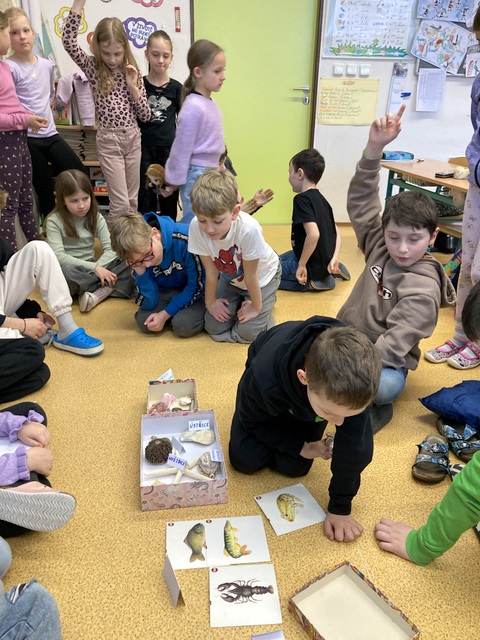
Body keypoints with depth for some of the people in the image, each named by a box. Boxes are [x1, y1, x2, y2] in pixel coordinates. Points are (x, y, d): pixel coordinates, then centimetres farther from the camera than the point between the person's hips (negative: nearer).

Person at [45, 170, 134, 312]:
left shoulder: (96, 218, 3)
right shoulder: (54, 221, -8)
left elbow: (111, 249, -6)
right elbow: (59, 257, -18)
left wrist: (97, 268, -25)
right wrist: (94, 267, -27)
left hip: (92, 268, 4)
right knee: (66, 274, -41)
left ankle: (97, 294, -32)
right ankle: (108, 288, -23)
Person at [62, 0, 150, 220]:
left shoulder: (132, 72, 5)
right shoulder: (93, 68, -2)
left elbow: (145, 115, 2)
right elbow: (68, 41, -20)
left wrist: (133, 86, -11)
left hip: (133, 137, 4)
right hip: (109, 140, -3)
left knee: (132, 200, 11)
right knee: (120, 202, -5)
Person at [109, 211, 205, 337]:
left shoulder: (185, 239, -34)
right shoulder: (138, 256, -18)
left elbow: (198, 285, -20)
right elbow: (149, 304, -16)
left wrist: (165, 314, -20)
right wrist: (140, 272, -32)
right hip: (167, 291, 4)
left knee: (183, 326, -29)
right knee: (143, 321, -19)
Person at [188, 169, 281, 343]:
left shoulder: (248, 229, -42)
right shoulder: (196, 227, -32)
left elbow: (250, 275, -27)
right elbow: (211, 271, -17)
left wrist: (256, 307, -14)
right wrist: (210, 302, -7)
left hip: (262, 276, -3)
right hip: (230, 277, 4)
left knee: (248, 332, -10)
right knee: (214, 328, -1)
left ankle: (265, 301, 20)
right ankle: (240, 299, 26)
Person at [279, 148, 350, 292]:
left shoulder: (302, 199, -20)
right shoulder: (320, 199, 8)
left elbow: (313, 234, -32)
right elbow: (336, 231, 10)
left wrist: (301, 265, -24)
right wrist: (334, 258, -1)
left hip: (312, 265, -9)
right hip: (324, 261, 9)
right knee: (280, 260, 33)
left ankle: (310, 282, -9)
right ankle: (331, 271, 16)